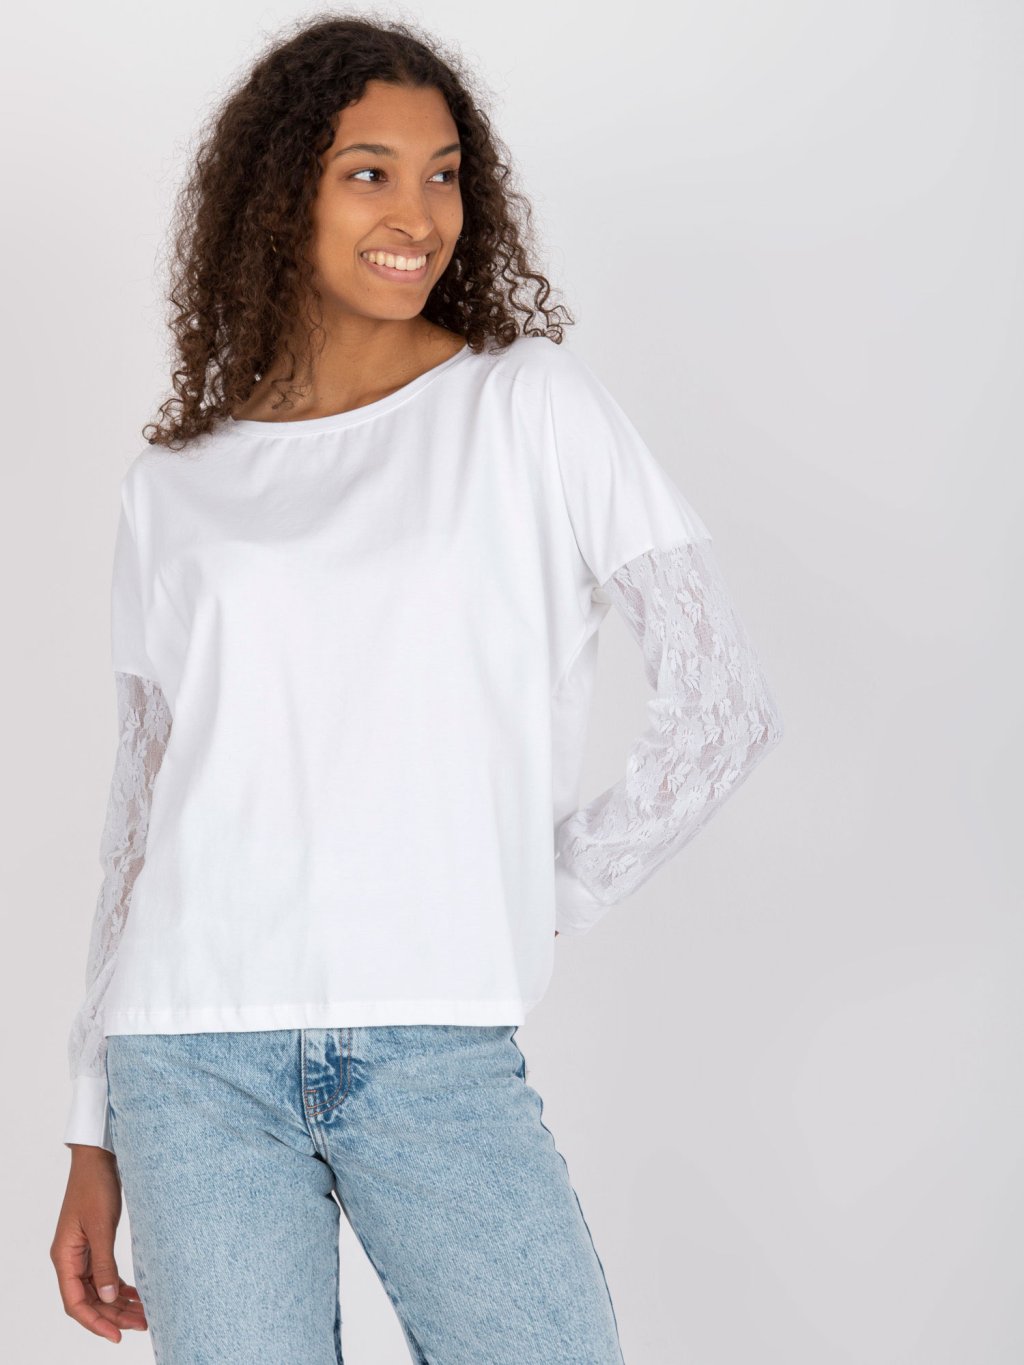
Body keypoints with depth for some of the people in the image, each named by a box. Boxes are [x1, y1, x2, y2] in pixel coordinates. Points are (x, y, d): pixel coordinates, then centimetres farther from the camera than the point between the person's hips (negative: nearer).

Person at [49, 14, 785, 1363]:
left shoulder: (532, 406, 5)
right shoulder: (179, 481, 12)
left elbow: (724, 707, 1)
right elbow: (142, 810, 14)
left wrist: (545, 898, 0)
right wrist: (95, 1144, 13)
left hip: (438, 1050, -1)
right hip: (196, 1065, 2)